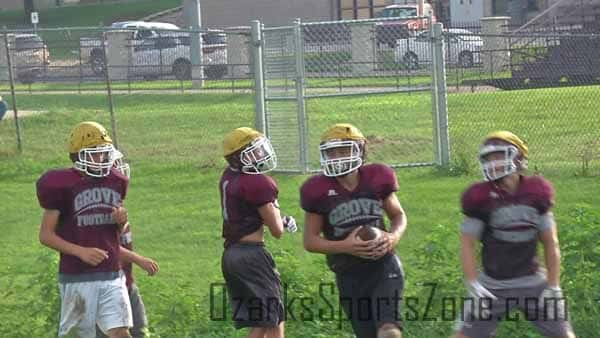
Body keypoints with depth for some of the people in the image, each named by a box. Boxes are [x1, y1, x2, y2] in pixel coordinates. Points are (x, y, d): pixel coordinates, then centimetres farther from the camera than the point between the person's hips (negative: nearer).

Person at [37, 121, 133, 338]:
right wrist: (81, 251, -18)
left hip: (111, 275, 4)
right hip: (77, 277, -4)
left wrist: (121, 221, -3)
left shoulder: (116, 181, 8)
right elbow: (46, 235, -6)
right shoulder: (63, 185, -8)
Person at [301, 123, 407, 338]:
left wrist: (393, 236, -9)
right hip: (349, 277, 0)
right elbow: (310, 241, -2)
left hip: (384, 266, 0)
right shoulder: (319, 190, -7)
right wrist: (345, 246, -18)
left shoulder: (376, 179, -3)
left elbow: (398, 215, 14)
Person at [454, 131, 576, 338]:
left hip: (533, 283, 2)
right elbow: (467, 244, -6)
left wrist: (553, 286, -2)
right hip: (493, 286, -2)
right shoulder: (481, 197, -12)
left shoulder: (537, 193, -5)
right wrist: (472, 284, -13)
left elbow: (550, 243, 2)